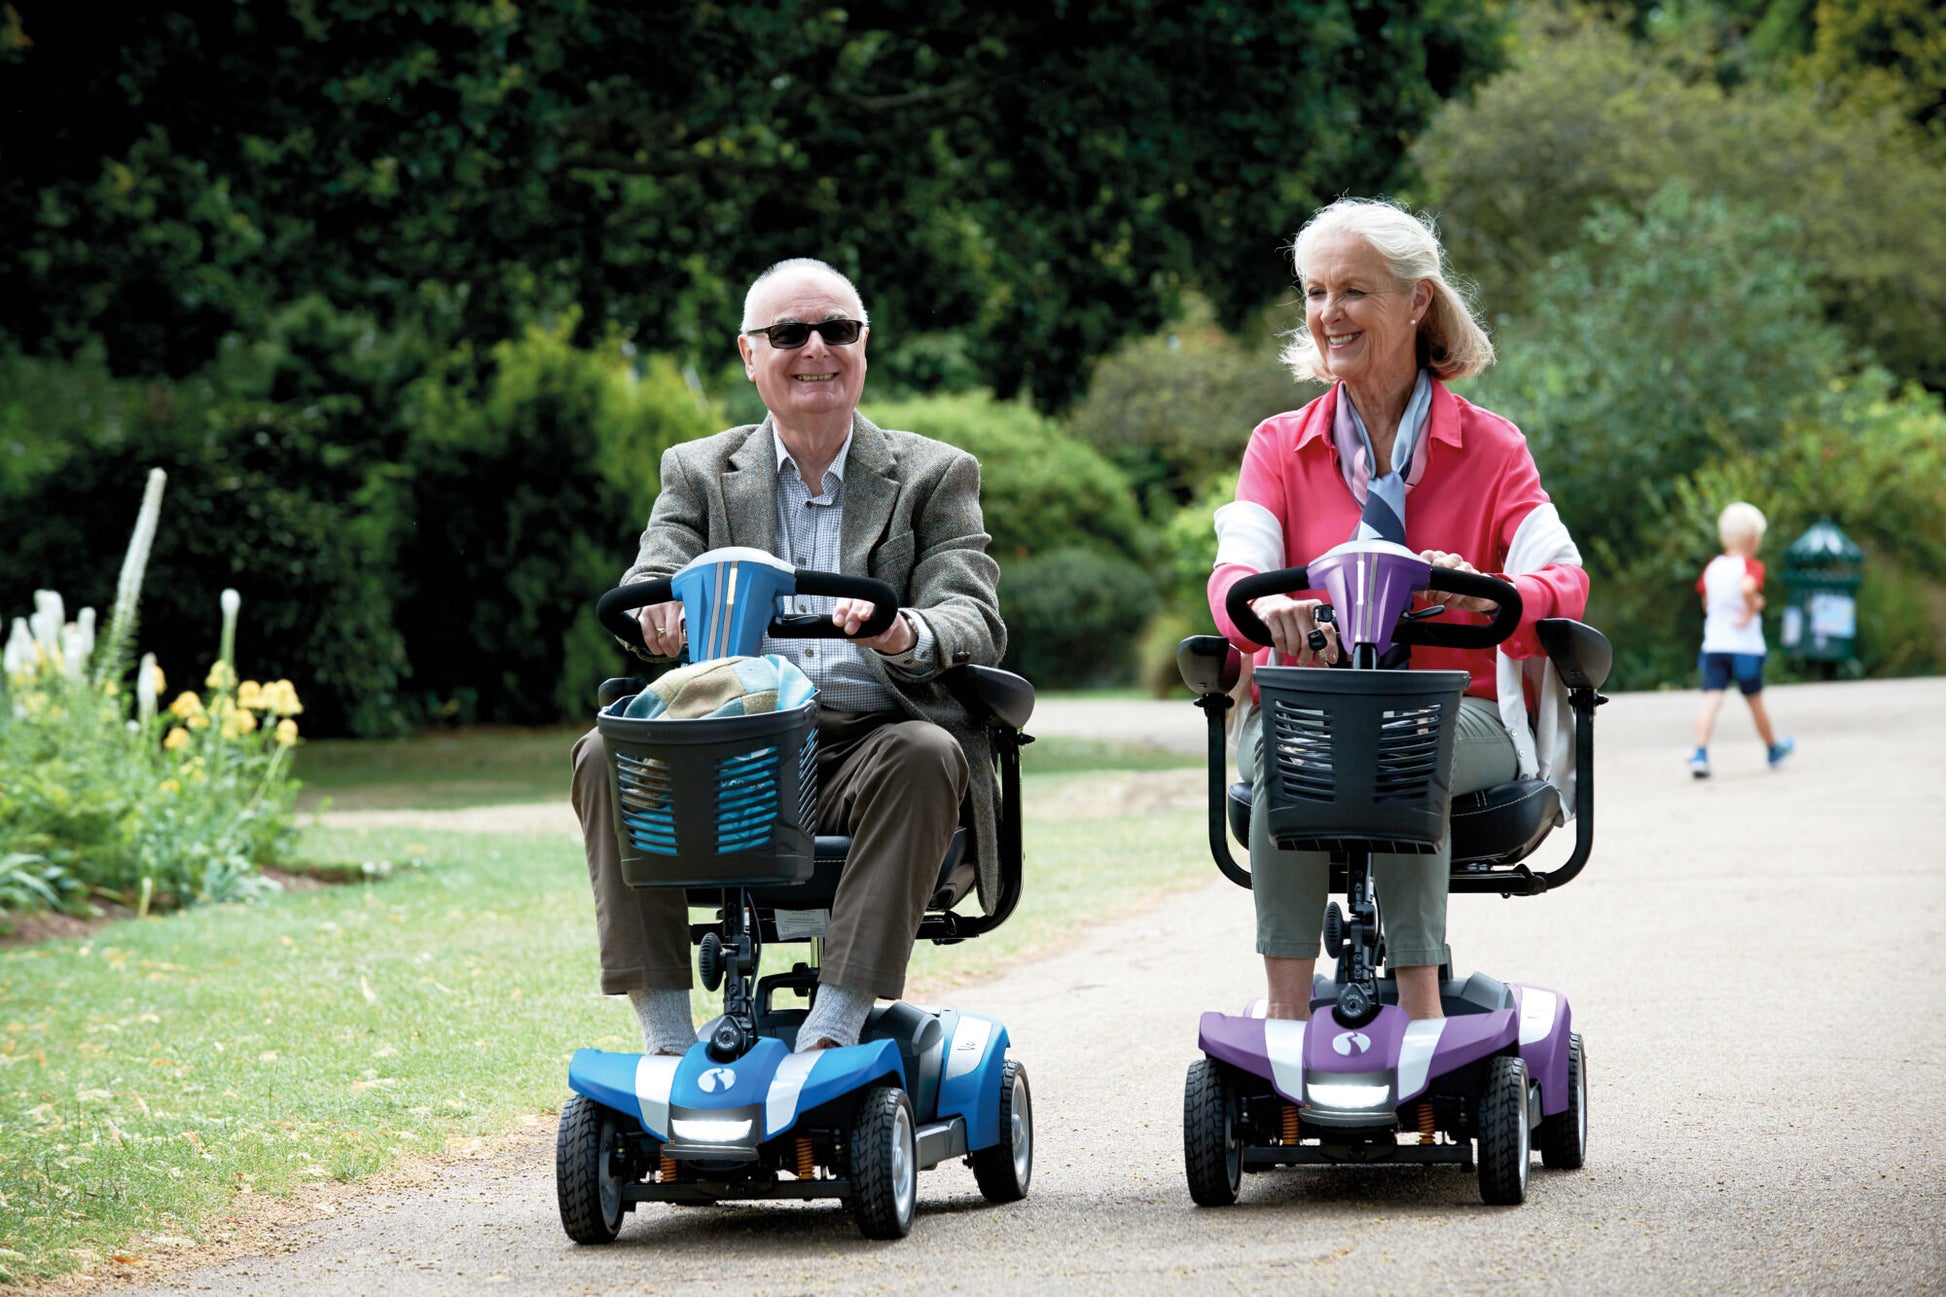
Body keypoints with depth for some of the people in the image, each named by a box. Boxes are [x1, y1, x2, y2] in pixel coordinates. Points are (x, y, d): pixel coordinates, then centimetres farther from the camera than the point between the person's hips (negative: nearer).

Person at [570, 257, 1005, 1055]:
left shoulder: (935, 476, 12)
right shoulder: (697, 473, 17)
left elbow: (976, 623, -3)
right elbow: (648, 591, 2)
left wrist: (908, 635, -28)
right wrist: (658, 616, -26)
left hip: (872, 745, -1)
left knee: (926, 753, -34)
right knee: (609, 755, -25)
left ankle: (834, 1027, -37)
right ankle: (666, 1035, -26)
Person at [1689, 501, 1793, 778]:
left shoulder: (1712, 567, 8)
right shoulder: (1751, 567, -11)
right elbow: (1747, 588, -33)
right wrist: (1751, 610, -16)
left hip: (1713, 644, 4)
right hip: (1745, 647, -3)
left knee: (1712, 699, -8)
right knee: (1755, 701, 14)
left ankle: (1700, 752, -27)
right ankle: (1773, 749, 36)